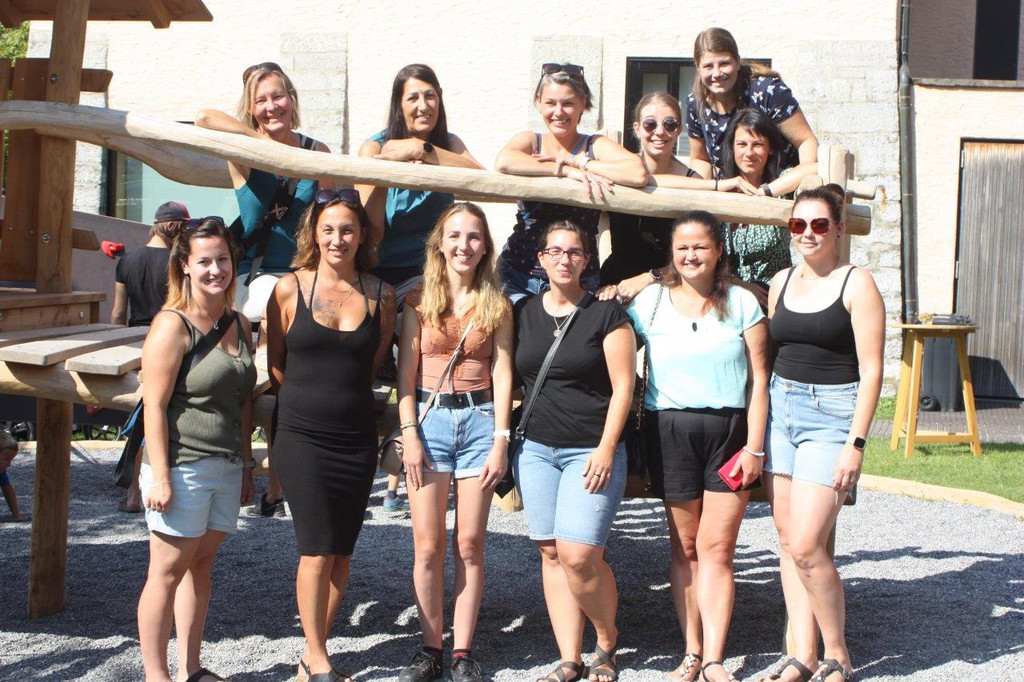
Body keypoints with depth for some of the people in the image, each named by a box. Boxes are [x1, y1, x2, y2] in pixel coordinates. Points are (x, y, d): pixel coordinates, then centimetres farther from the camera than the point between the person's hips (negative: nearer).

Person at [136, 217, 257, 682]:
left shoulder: (237, 325, 13)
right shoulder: (172, 325, -10)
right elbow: (155, 405, -14)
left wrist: (246, 465, 18)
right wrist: (160, 475, -18)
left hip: (226, 468, 7)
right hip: (182, 467, -7)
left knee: (201, 565, 13)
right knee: (168, 570, -2)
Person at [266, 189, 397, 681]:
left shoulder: (380, 295, 2)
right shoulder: (290, 289, -2)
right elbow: (274, 363, 7)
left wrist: (343, 394, 10)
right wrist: (309, 396, 8)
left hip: (356, 437, 3)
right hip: (302, 435, -3)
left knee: (342, 552, 6)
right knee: (317, 552, -5)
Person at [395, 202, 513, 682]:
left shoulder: (496, 306, 7)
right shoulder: (418, 301, 6)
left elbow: (502, 374, 4)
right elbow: (406, 374, 4)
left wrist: (500, 440, -4)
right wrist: (410, 434, -5)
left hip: (479, 419, 0)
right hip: (428, 418, 0)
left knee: (469, 544, 1)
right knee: (428, 546, -2)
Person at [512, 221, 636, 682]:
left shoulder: (606, 314, -2)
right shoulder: (523, 314, 9)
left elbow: (622, 386, -4)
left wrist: (606, 449, -11)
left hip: (591, 451, -4)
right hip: (535, 449, 4)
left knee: (579, 554, -14)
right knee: (551, 554, 3)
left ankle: (608, 640, 10)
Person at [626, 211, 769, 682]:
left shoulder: (743, 303, 4)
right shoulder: (650, 302, 6)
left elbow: (759, 379, 3)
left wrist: (754, 447, -4)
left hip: (730, 430, -1)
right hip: (670, 431, 1)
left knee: (717, 547, -3)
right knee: (685, 546, 6)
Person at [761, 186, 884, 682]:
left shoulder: (856, 283, -7)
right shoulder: (782, 282, 11)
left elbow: (870, 370, -9)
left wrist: (855, 443, -15)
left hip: (831, 415, -6)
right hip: (781, 409, 6)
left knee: (806, 545, -11)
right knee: (787, 543, 5)